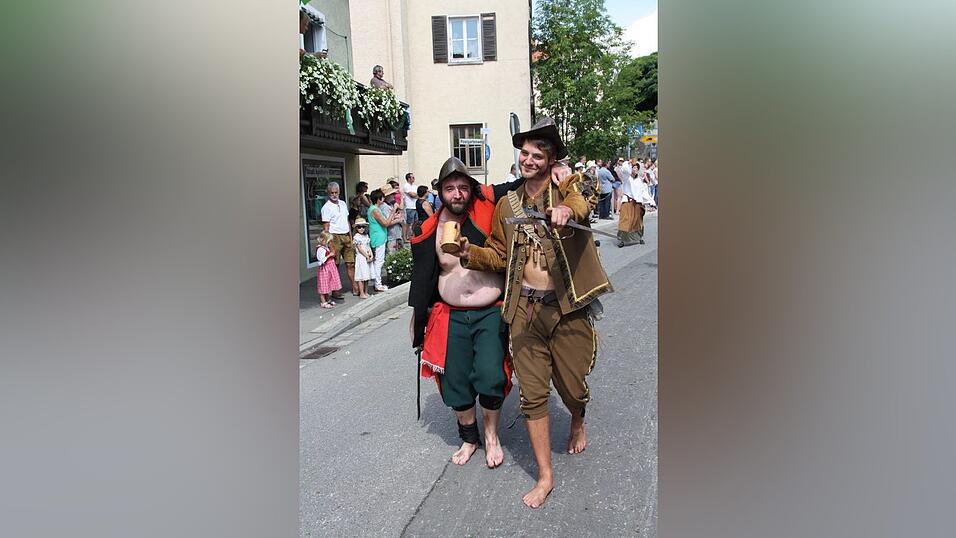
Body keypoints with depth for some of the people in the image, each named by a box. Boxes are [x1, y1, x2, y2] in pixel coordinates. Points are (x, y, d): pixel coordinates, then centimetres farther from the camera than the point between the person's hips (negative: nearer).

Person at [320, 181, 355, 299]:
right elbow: (326, 228, -11)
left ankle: (355, 288, 14)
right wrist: (329, 244, -17)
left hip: (346, 236, 6)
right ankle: (335, 291, 5)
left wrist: (350, 236, 15)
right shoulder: (326, 207, -7)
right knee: (334, 265, -1)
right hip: (335, 237, -6)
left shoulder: (343, 204, 13)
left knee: (350, 263, 7)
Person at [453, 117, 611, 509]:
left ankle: (577, 424, 50)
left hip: (568, 307, -2)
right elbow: (500, 255, 13)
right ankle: (545, 476, 21)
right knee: (532, 394, 5)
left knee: (571, 386, 12)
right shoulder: (507, 204, 9)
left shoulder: (567, 186, -3)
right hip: (526, 308, 3)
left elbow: (584, 200, -27)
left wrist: (568, 210, -50)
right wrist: (471, 254, -6)